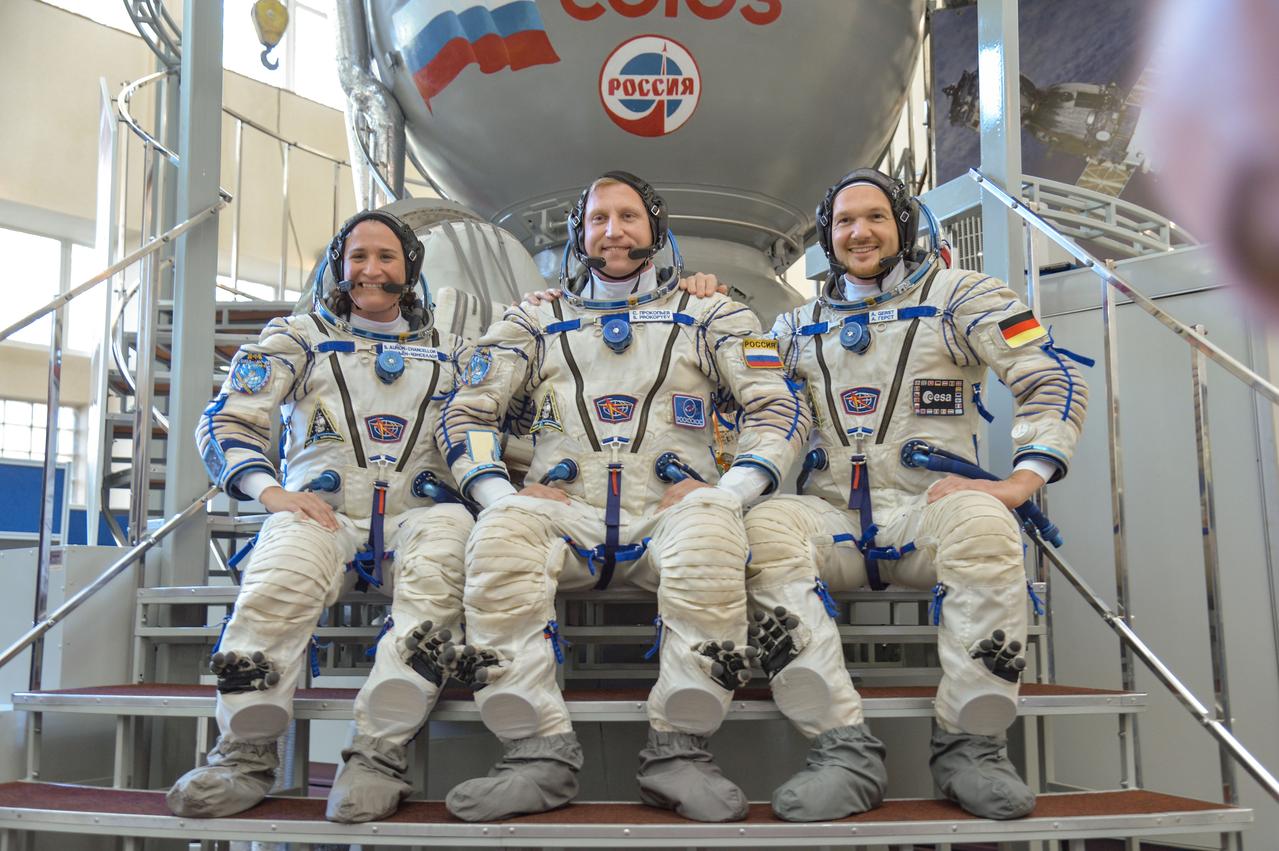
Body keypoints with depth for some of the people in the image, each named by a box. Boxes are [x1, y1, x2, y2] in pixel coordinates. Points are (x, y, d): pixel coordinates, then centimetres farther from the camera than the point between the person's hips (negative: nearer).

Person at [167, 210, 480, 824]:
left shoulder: (447, 350, 23)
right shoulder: (300, 336, 17)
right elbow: (226, 421, 8)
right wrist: (270, 490, -10)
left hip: (418, 510, 1)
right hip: (323, 511, -1)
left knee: (444, 544, -37)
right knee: (279, 579, -37)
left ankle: (378, 755, -37)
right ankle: (245, 756, -25)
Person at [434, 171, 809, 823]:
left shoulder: (710, 315, 18)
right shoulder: (535, 322, 22)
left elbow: (780, 410, 8)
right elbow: (466, 414, 14)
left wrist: (722, 494, -10)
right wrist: (505, 495, -6)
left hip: (669, 517, -1)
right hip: (566, 517, 1)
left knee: (709, 528, -36)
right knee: (501, 530, -33)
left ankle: (678, 750, -28)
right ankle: (540, 752, -29)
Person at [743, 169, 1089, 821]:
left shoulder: (960, 295, 9)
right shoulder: (799, 326, 21)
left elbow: (1053, 382, 1)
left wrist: (1023, 480, -14)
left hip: (928, 510, -2)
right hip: (831, 519, 3)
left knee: (981, 521, -37)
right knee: (764, 529, -31)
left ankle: (969, 745, -22)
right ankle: (845, 751, -32)